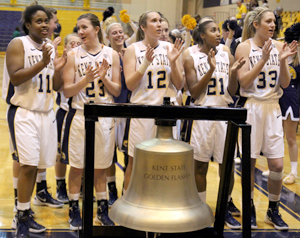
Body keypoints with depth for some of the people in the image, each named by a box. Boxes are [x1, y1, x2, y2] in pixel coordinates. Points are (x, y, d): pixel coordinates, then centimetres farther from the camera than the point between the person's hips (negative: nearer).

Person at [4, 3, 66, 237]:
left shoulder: (51, 48, 13)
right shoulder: (18, 44, -5)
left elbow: (56, 86, 13)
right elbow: (15, 77, -17)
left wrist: (57, 69, -6)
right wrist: (42, 63, -22)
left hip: (46, 112, 6)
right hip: (24, 112, -6)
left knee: (35, 165, 8)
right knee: (28, 164, -12)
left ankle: (25, 214, 19)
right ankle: (21, 218, 0)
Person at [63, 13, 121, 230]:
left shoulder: (111, 54, 3)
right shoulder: (74, 55, -1)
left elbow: (117, 91, 3)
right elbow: (67, 91, -4)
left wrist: (104, 77, -14)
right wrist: (86, 79, -19)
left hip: (105, 116, 1)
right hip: (80, 115, -1)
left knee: (101, 167, 11)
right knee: (77, 167, 4)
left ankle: (102, 210, 22)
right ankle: (74, 210, 17)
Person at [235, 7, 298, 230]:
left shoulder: (279, 46, 5)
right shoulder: (245, 47, -5)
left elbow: (285, 84, 3)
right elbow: (244, 81, -13)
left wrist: (283, 61, -12)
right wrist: (263, 59, -20)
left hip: (273, 108, 3)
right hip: (251, 108, -3)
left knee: (277, 164, 2)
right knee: (249, 163, 4)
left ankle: (273, 211, 20)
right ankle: (249, 209, 21)